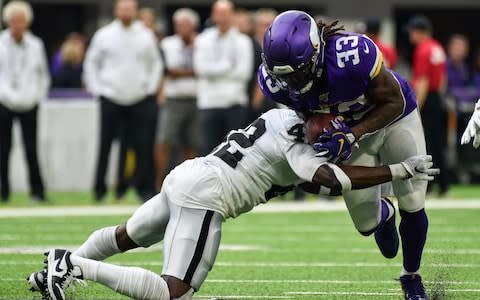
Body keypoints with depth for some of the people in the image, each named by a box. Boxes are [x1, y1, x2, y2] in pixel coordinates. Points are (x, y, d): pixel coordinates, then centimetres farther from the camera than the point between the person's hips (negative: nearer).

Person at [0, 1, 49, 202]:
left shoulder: (36, 45, 7)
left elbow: (43, 75, 16)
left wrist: (39, 96, 5)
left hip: (28, 105, 1)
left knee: (31, 149, -3)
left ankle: (37, 191, 2)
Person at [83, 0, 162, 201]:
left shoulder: (146, 36, 8)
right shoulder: (103, 36, 4)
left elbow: (156, 63, 17)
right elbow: (91, 62, 12)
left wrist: (151, 88, 7)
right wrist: (96, 89, 4)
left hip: (140, 100, 1)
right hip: (111, 99, -1)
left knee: (144, 145, -7)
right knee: (105, 145, -1)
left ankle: (146, 188, -1)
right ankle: (100, 190, 6)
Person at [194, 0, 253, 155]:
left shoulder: (242, 41, 7)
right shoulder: (203, 40, 9)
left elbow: (244, 72, -6)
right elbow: (201, 68, -6)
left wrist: (215, 70, -5)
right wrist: (228, 66, -8)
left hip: (235, 102, 0)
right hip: (209, 102, 0)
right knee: (208, 147, 0)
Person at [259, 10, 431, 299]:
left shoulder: (352, 56, -43)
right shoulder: (275, 79, -30)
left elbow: (394, 103, -26)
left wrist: (350, 136, -35)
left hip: (395, 117, -3)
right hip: (351, 129, 3)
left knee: (412, 207, -1)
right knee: (367, 223, 1)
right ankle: (384, 213, 41)